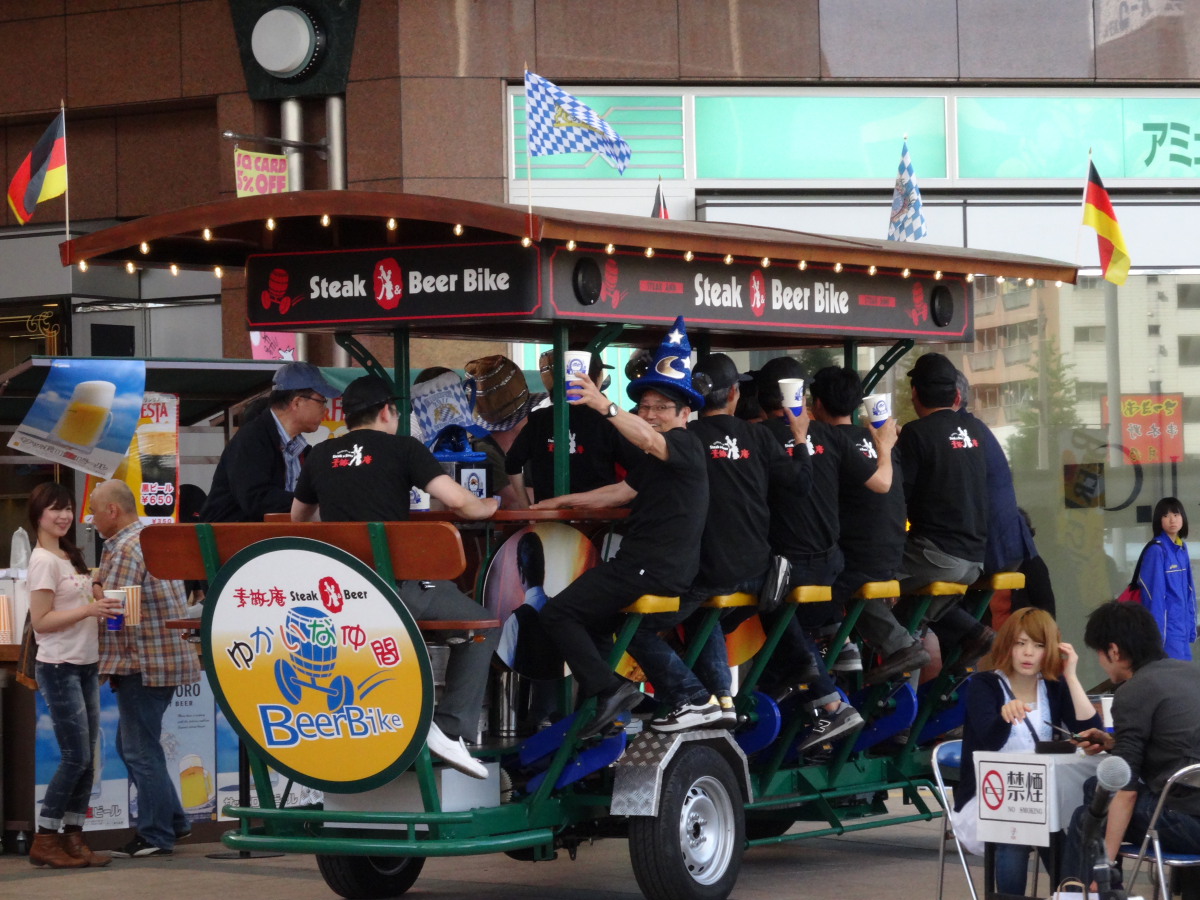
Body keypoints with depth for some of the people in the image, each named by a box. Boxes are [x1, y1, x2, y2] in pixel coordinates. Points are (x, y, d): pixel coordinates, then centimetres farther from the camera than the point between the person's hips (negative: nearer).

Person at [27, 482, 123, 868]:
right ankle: (44, 841, -2)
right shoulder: (43, 560, -11)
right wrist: (88, 609, -22)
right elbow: (40, 621, -15)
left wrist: (102, 609, 3)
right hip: (59, 667, -8)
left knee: (86, 758, 5)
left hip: (85, 666, 8)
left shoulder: (71, 557, 16)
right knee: (75, 758, -9)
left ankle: (73, 838, 9)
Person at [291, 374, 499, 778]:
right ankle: (450, 727, 2)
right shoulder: (401, 447, 1)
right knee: (481, 625, 15)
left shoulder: (321, 456, 14)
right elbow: (458, 501, -6)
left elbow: (298, 518, 31)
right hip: (394, 586, -5)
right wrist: (487, 507, 16)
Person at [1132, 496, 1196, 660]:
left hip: (1182, 627, 8)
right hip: (1167, 626, -8)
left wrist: (1190, 625, 13)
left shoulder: (1182, 549, 12)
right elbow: (1154, 592, -16)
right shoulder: (1156, 550, -12)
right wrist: (1157, 631, -19)